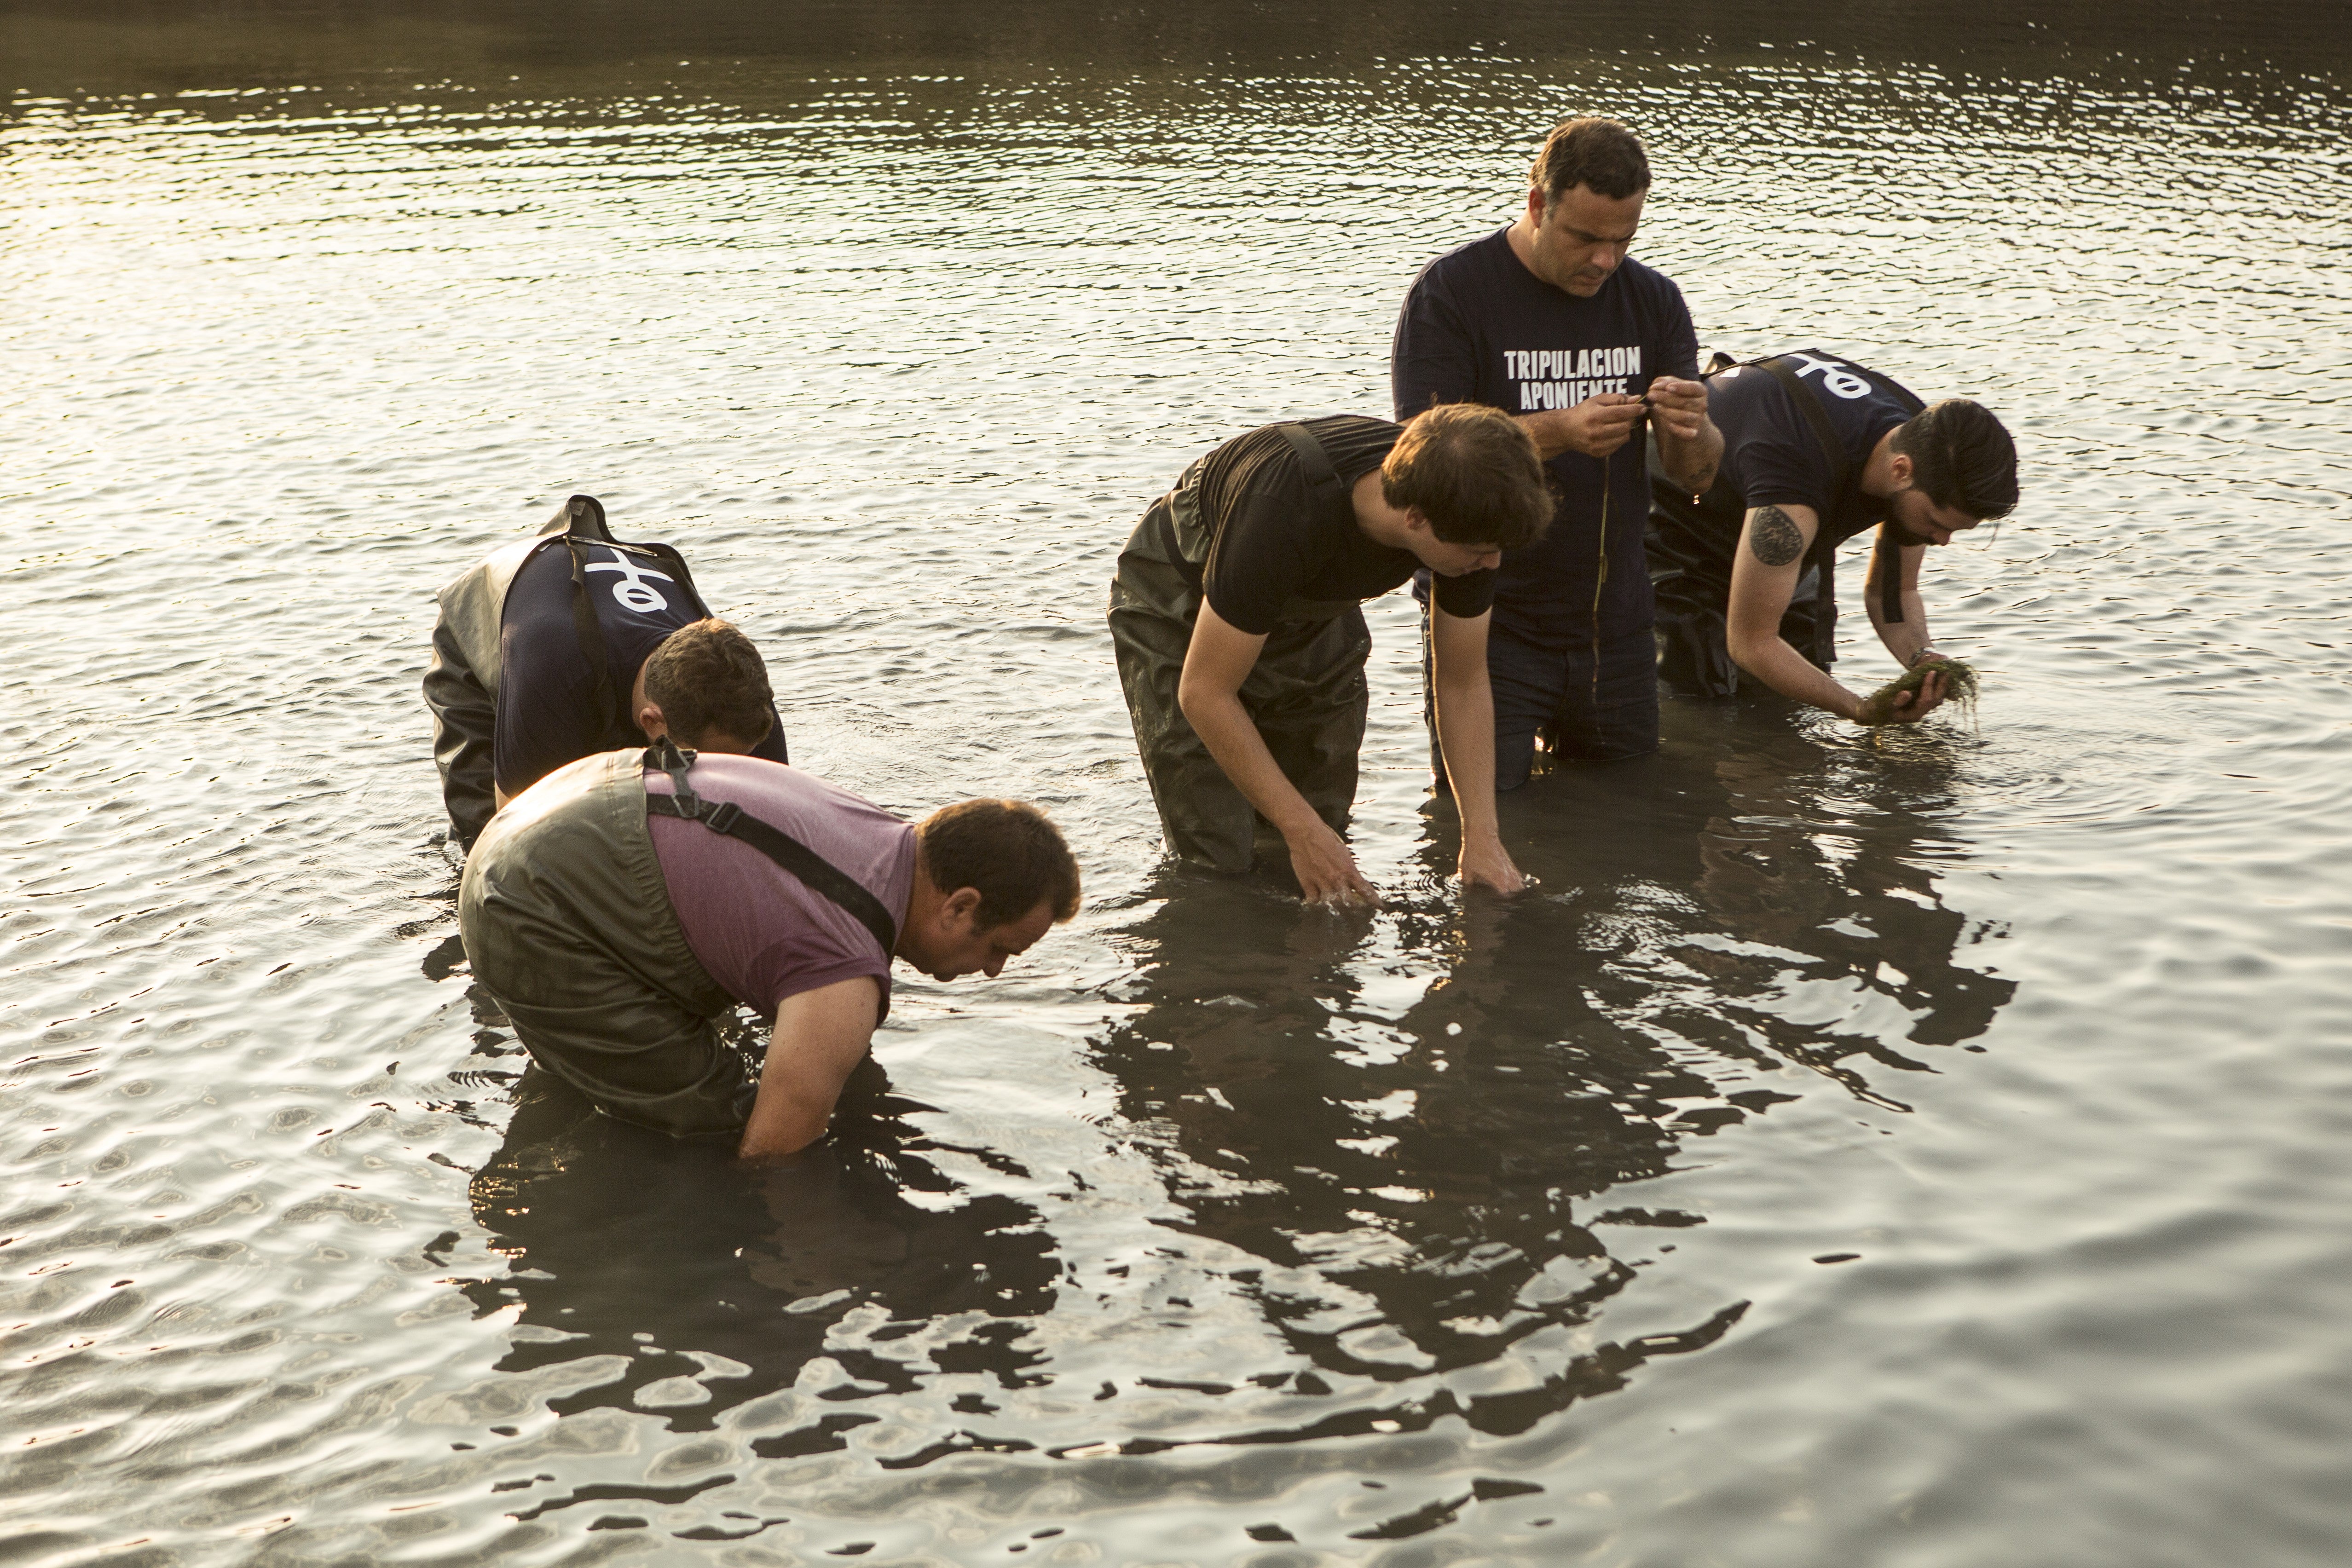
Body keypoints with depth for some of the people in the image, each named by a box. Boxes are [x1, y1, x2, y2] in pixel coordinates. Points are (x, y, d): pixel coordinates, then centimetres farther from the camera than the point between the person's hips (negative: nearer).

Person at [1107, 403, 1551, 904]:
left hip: (1314, 613, 5)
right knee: (1218, 857, -9)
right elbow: (1204, 694, -33)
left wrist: (1482, 836, -18)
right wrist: (1302, 831, -30)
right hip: (1177, 614, -5)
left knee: (1328, 824, 3)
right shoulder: (1283, 512, -44)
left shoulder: (1466, 511, -26)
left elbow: (1464, 684, -11)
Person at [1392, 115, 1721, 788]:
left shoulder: (1653, 300, 6)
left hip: (1614, 630, 4)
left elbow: (1698, 473, 2)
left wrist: (1692, 431, -22)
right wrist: (1558, 433, -30)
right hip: (1488, 630, -4)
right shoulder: (1451, 293, -8)